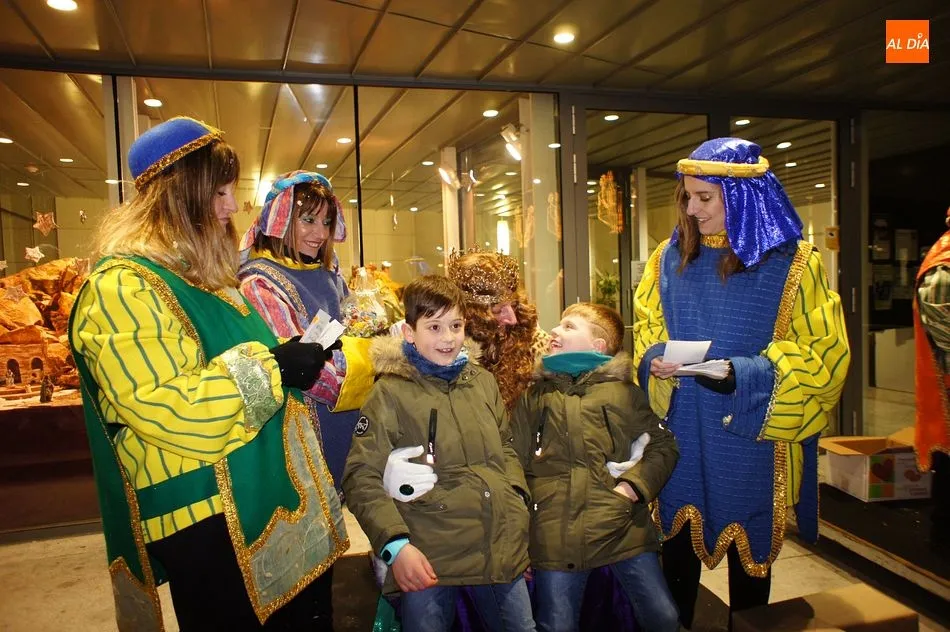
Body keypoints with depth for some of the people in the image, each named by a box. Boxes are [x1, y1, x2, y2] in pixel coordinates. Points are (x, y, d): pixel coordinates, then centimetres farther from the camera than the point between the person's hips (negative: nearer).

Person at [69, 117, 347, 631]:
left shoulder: (203, 276, 14)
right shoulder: (123, 288, -16)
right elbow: (163, 410, -26)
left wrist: (290, 359, 8)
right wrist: (270, 367, -20)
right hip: (208, 524, -9)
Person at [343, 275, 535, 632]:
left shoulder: (483, 381, 8)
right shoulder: (390, 393, -7)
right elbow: (362, 478, -9)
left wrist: (517, 494, 6)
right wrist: (395, 544, -17)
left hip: (503, 550, 5)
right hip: (428, 560, -4)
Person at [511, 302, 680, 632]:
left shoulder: (623, 391, 7)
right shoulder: (534, 397, 11)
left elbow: (662, 444, 7)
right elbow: (514, 464, 10)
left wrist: (633, 485, -9)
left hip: (623, 527, 0)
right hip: (555, 537, 1)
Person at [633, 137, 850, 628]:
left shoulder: (792, 263, -8)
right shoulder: (671, 257, 3)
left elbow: (824, 355, -9)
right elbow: (646, 325, 13)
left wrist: (743, 375, -22)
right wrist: (654, 359, -9)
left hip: (752, 441, -3)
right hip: (683, 438, 3)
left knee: (748, 557, 14)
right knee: (678, 552, 13)